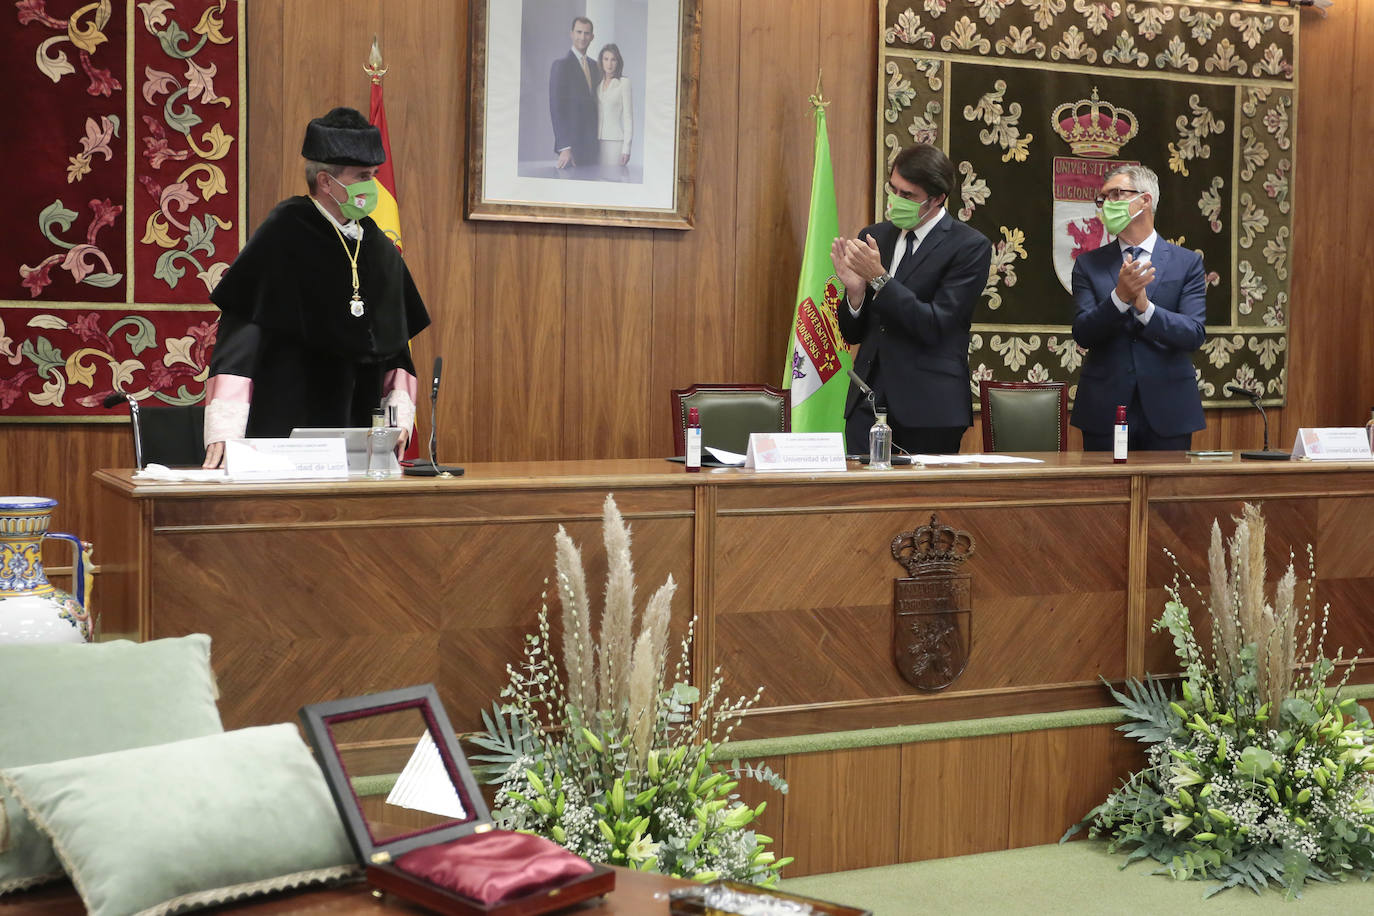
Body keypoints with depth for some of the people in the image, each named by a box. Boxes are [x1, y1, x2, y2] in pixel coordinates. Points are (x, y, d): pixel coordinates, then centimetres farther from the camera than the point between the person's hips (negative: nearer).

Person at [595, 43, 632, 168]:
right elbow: (594, 115, 15)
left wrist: (626, 147, -9)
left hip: (615, 140, -4)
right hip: (597, 141, 4)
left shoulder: (623, 82, -2)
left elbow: (628, 115, -4)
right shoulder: (597, 83, 12)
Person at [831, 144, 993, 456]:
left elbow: (935, 326, -15)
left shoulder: (970, 246, -5)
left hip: (928, 409, -4)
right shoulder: (873, 237, 11)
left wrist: (879, 278, -18)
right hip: (867, 403, 4)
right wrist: (855, 292, -9)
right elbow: (852, 334, 12)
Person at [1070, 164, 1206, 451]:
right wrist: (1120, 297, -20)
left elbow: (1195, 334, -6)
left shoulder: (1187, 262, 5)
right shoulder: (1088, 264, 7)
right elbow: (1082, 334, -4)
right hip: (1105, 411, 1)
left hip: (1167, 412, 0)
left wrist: (1146, 308, -21)